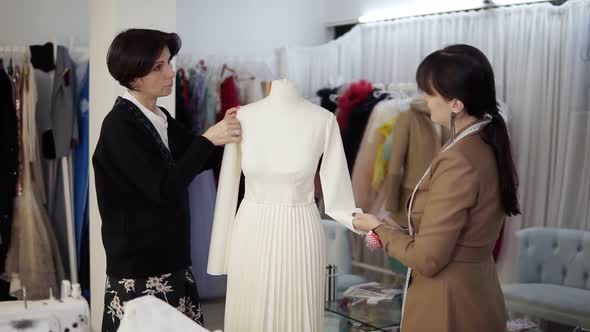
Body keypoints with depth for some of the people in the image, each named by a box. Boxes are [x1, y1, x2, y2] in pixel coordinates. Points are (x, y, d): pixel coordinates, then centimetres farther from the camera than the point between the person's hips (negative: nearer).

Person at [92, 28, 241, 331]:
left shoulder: (161, 117, 8)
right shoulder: (120, 126, -15)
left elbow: (197, 160, 17)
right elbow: (164, 188, -21)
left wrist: (224, 136, -2)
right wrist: (208, 138, -17)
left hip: (172, 262, 7)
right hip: (138, 268, -7)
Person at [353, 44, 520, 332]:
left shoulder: (459, 161, -26)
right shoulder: (487, 145, 2)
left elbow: (426, 259, -22)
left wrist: (379, 229, -7)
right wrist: (396, 229, 4)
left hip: (449, 307, -9)